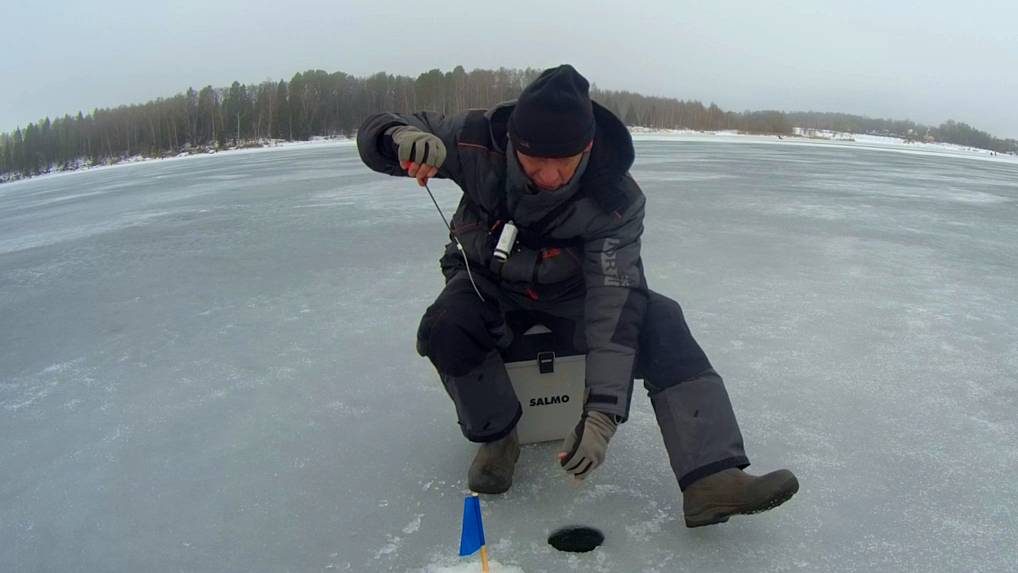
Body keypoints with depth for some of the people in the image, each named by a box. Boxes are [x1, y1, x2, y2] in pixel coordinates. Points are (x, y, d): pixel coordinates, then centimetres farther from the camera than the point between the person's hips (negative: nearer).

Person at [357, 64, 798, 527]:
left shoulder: (614, 200, -28)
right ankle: (496, 436, -6)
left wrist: (602, 414, -40)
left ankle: (710, 480, -27)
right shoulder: (480, 143, -24)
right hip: (488, 285, 1)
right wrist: (402, 136, -41)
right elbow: (376, 134, -13)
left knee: (660, 323, -24)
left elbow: (613, 306, -32)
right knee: (443, 330, -33)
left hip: (570, 292, 0)